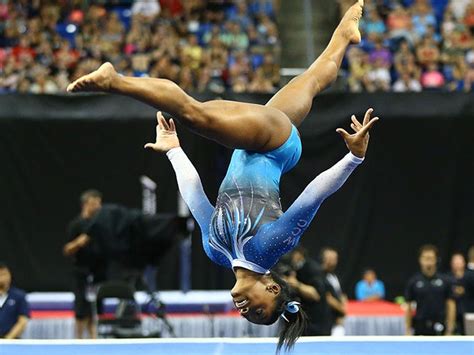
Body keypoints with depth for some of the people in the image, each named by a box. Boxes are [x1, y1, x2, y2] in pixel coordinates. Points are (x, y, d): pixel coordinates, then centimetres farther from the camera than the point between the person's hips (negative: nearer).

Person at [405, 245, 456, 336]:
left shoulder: (444, 281, 1)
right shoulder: (413, 282, 1)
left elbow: (451, 305, 2)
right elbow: (408, 308, 5)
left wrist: (449, 330, -5)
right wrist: (408, 331, 0)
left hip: (439, 329, 0)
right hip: (420, 329, 0)